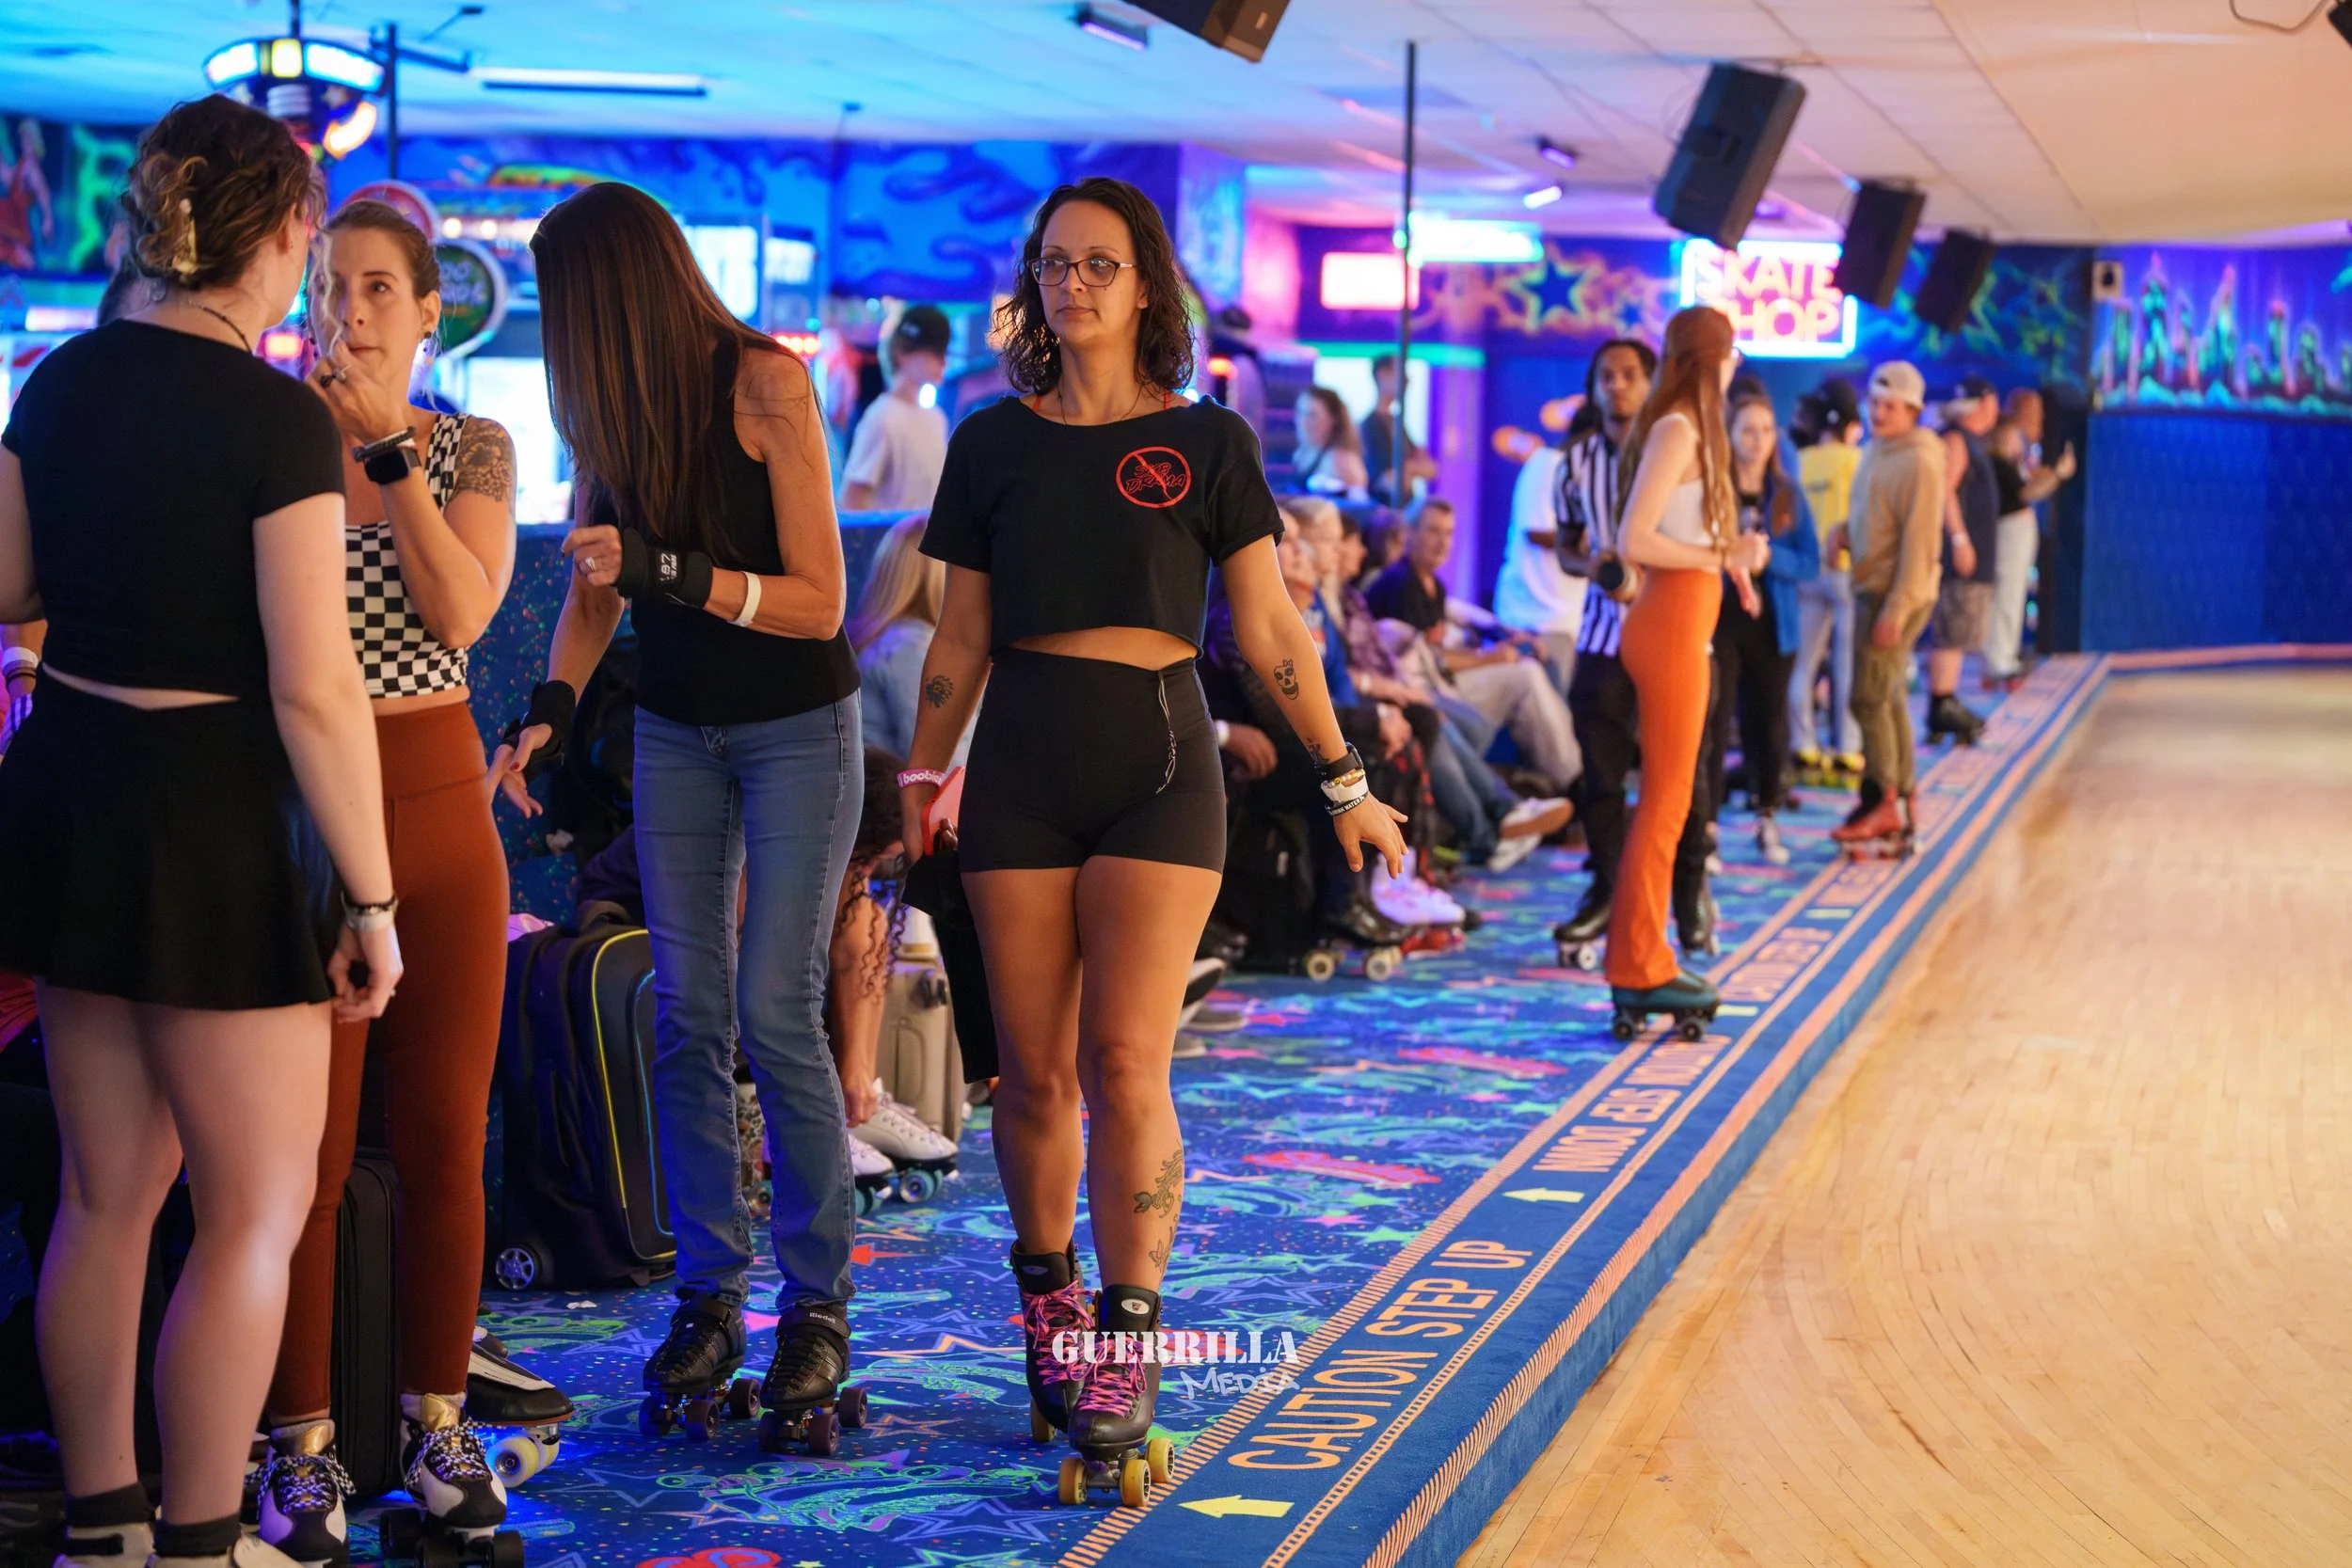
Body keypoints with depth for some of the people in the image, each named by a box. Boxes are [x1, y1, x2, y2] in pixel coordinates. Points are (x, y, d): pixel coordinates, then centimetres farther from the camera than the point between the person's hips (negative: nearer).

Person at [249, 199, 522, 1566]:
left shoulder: (474, 449, 7)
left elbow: (461, 610, -10)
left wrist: (389, 447, -12)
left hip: (440, 798, 2)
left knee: (445, 1131, 5)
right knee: (311, 1141, -3)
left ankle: (439, 1416, 18)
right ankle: (303, 1441, 8)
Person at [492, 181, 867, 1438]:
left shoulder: (765, 383, -16)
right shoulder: (606, 407, 2)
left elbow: (818, 603, -17)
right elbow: (593, 588, 8)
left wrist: (665, 570, -29)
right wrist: (549, 710, -8)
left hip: (796, 727, -5)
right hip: (676, 730, 5)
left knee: (777, 1015, -10)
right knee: (687, 1017, 2)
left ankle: (816, 1300, 1)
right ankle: (709, 1294, 9)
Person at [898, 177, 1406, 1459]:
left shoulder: (1205, 441, 3)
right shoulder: (993, 442, 9)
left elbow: (1270, 630, 5)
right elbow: (962, 635, 13)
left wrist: (1344, 783, 6)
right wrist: (921, 777, 8)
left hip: (1158, 758, -2)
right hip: (1022, 764, 2)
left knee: (1125, 1065, -11)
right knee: (1034, 1072, 3)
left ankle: (1125, 1352, -4)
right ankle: (1047, 1313, 19)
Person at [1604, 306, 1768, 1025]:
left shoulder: (1686, 430, 13)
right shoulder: (1678, 432, -14)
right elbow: (1634, 541, -21)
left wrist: (1729, 559, 8)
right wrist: (1724, 557, -17)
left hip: (1678, 623, 10)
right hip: (1670, 624, -10)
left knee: (1664, 799, 14)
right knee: (1665, 800, -4)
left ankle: (1643, 958, 21)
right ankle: (1638, 969, 1)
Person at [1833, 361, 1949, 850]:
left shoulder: (1919, 462, -16)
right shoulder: (1876, 451, 12)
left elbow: (1919, 543, -19)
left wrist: (1894, 611, -22)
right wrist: (1843, 531, 1)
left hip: (1897, 595, -9)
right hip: (1872, 589, 9)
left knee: (1869, 699, -9)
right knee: (1889, 701, 13)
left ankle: (1881, 803, -2)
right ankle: (1899, 804, 19)